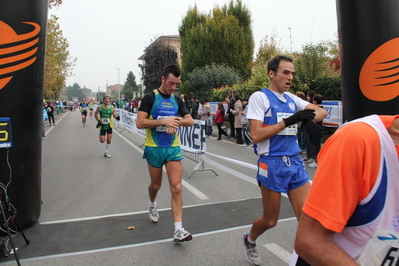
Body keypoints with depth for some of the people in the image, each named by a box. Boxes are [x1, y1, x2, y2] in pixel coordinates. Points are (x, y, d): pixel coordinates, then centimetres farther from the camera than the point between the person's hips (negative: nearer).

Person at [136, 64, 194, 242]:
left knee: (176, 188, -6)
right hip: (154, 148, -2)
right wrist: (164, 121, -22)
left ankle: (178, 230, -4)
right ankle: (152, 206, 50)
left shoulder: (177, 100, 8)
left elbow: (190, 121, 5)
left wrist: (176, 121, -15)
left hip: (173, 148, 3)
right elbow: (140, 123, -15)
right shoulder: (150, 98, -6)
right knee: (156, 185, 16)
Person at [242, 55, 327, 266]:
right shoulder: (259, 97, -7)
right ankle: (249, 240, 42)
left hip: (295, 163, 6)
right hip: (272, 164, -5)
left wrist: (308, 119, -12)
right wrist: (288, 121, -21)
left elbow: (321, 111, 10)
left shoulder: (292, 99, 11)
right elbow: (256, 136, -16)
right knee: (270, 221, 11)